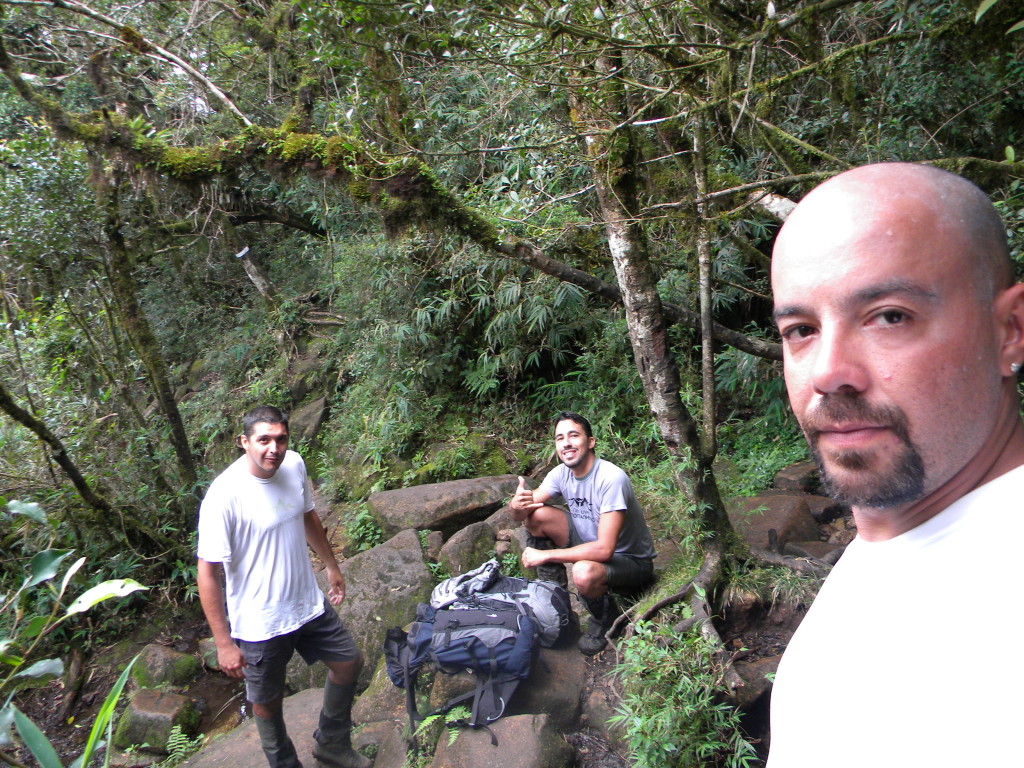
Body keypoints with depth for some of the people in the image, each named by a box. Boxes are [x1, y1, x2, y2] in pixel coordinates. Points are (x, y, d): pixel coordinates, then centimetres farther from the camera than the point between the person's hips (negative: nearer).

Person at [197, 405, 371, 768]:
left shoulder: (294, 465, -8)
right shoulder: (224, 496, -27)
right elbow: (208, 573, -22)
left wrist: (331, 566, 20)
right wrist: (224, 643, -19)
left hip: (309, 603, 6)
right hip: (260, 625, -6)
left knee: (349, 662, 20)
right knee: (268, 701, 15)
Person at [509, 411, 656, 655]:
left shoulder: (611, 479, -30)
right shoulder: (562, 473, -8)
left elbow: (604, 550, -35)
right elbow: (521, 512, -10)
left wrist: (545, 555, -31)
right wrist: (517, 504, -36)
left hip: (631, 560, -6)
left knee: (584, 573, -38)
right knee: (536, 516, -12)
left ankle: (605, 619, -3)